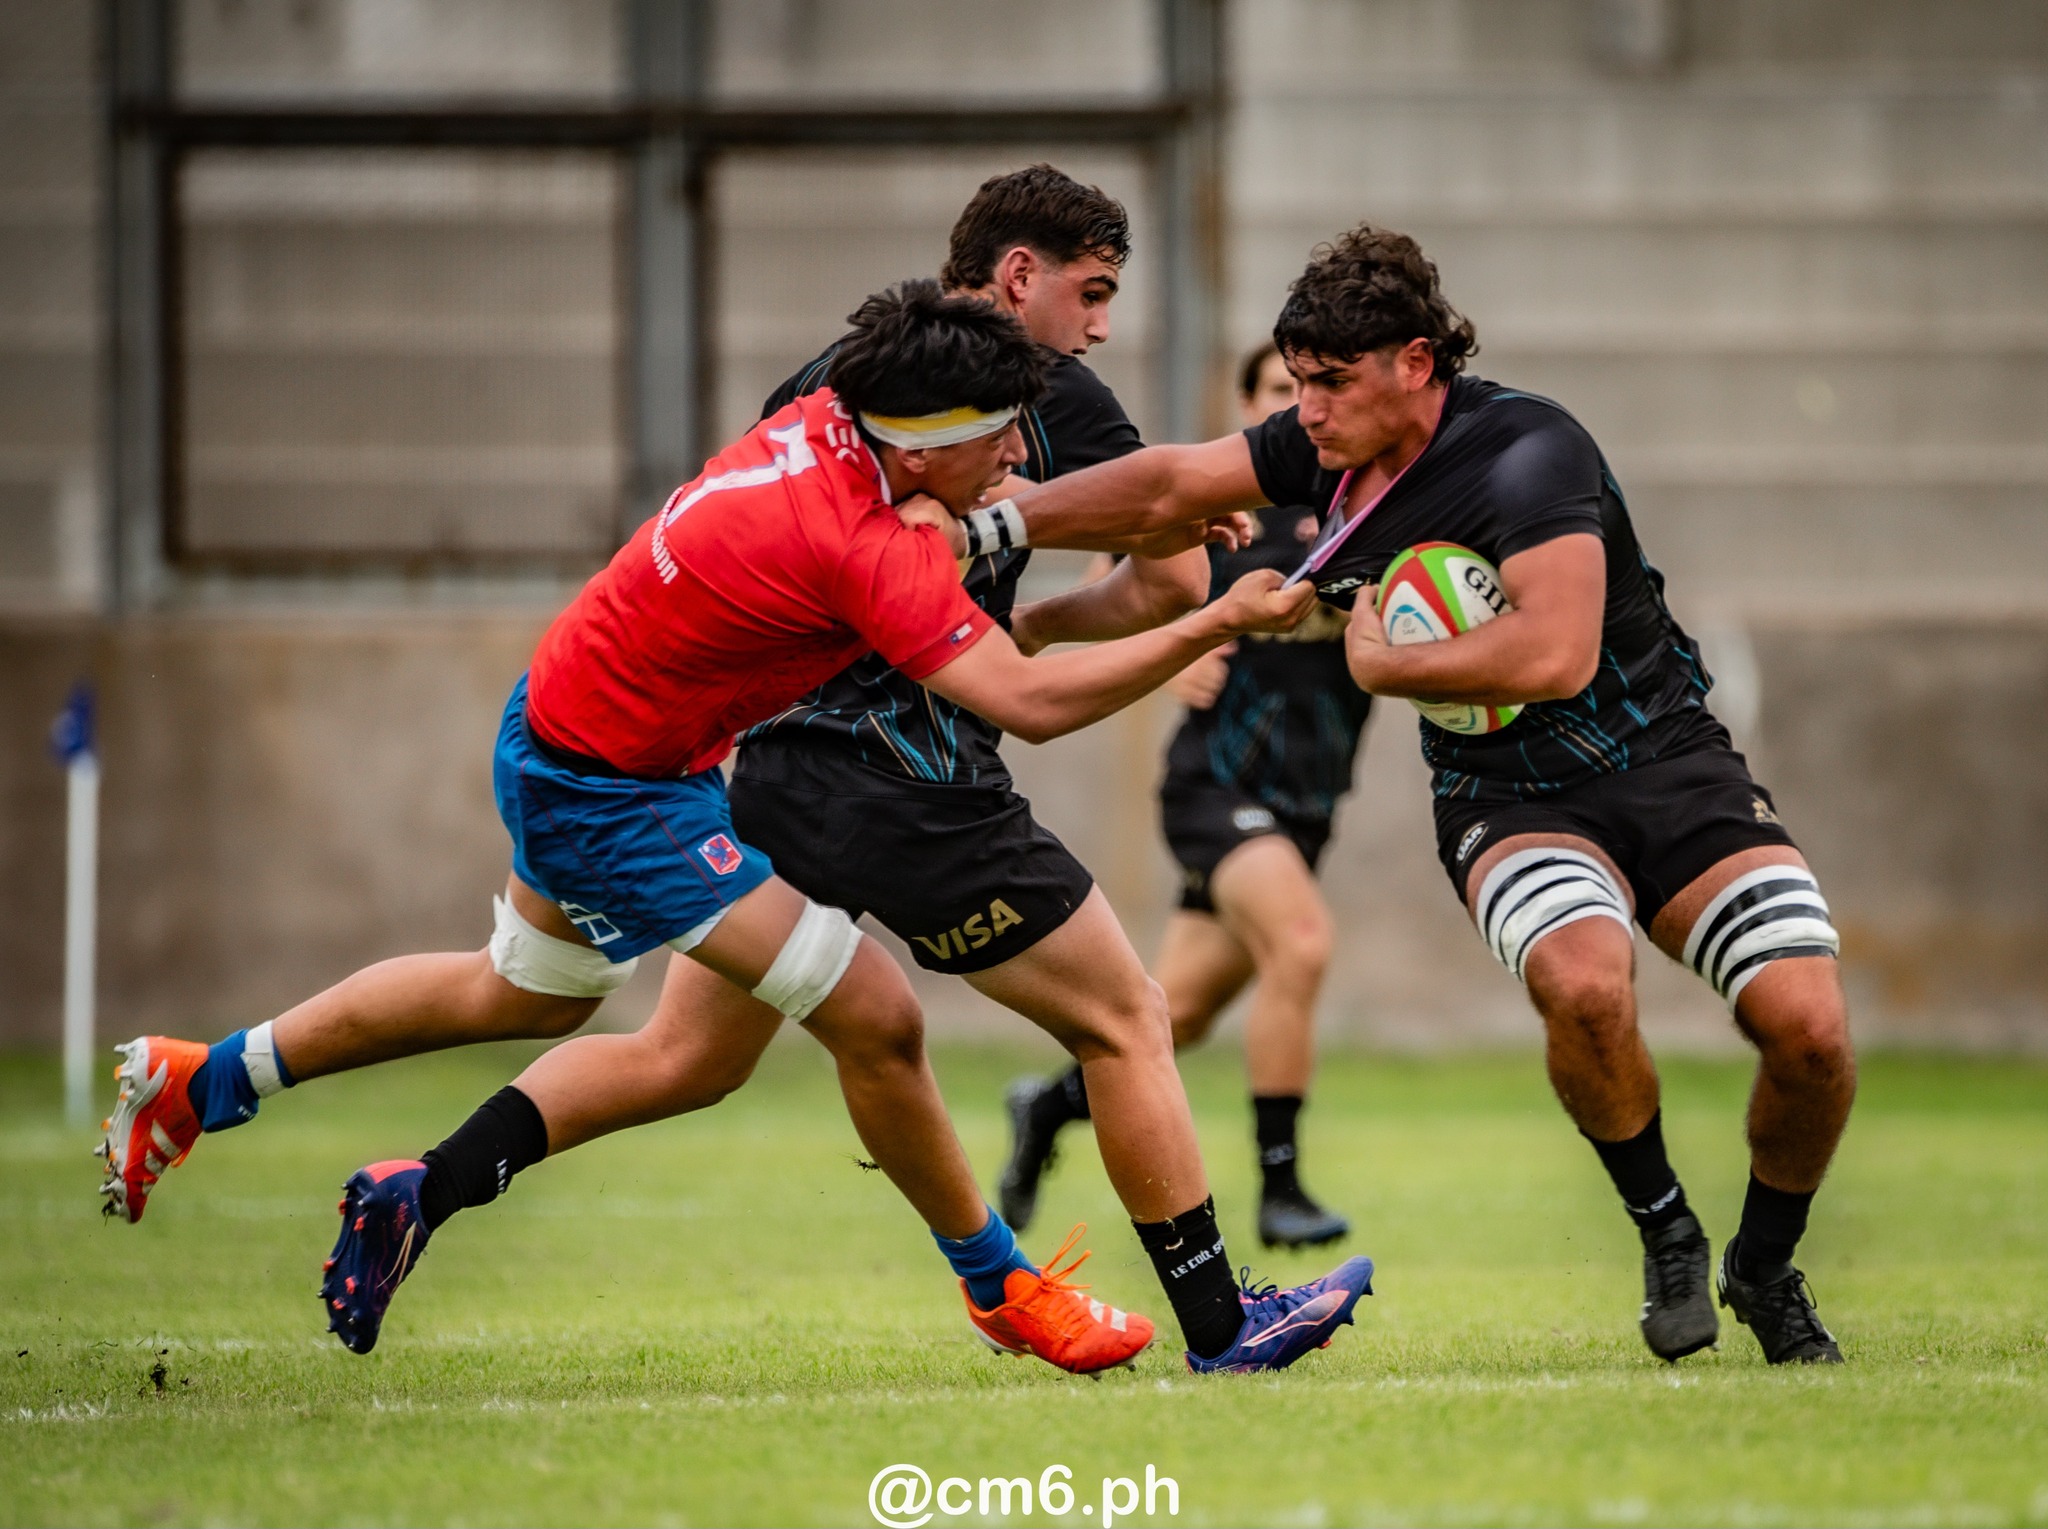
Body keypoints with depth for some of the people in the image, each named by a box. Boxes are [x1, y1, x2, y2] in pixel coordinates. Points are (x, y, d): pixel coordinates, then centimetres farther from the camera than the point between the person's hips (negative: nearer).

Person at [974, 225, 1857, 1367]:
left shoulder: (1525, 451, -22)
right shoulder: (1338, 449, -1)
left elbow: (1556, 656, -33)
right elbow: (1170, 484, 13)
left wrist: (1382, 666, -20)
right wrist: (1004, 519, 6)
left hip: (1667, 762, -3)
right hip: (1507, 796, 3)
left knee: (1808, 1027, -20)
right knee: (1585, 984, -32)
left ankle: (1767, 1270, 10)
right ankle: (1666, 1238, -7)